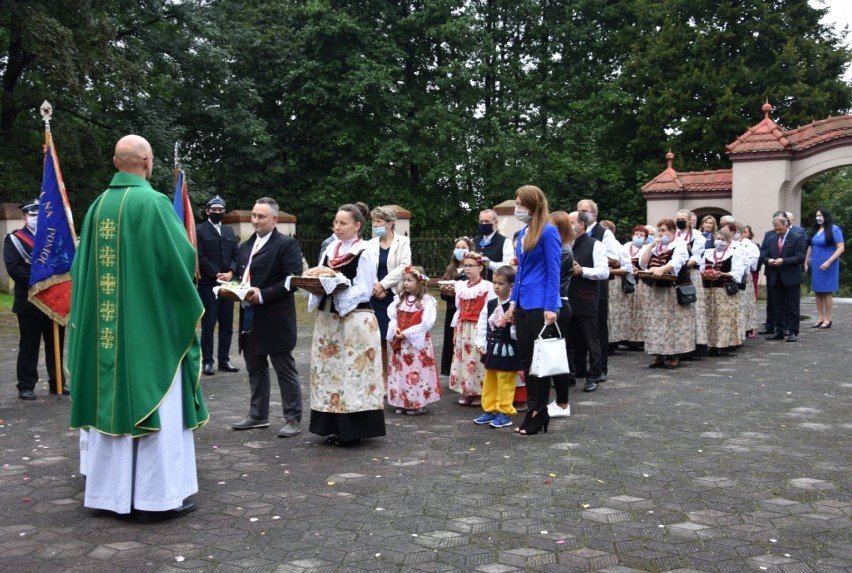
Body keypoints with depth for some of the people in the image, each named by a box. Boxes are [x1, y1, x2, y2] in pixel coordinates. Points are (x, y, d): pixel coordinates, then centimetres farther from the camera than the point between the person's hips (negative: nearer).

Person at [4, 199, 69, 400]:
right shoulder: (14, 239, 1)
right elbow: (13, 267, -12)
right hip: (29, 302, -4)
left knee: (56, 345, 10)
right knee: (29, 346, 0)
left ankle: (57, 383, 19)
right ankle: (26, 386, 7)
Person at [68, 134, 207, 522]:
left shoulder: (98, 206, 7)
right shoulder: (153, 202, -12)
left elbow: (81, 267, 12)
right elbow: (182, 258, -14)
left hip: (103, 324, 6)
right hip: (151, 323, -6)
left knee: (110, 398, 12)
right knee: (152, 402, -1)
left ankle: (109, 490, 19)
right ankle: (156, 496, 2)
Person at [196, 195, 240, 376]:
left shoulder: (229, 231, 17)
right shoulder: (200, 231, -1)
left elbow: (236, 255, 11)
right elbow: (200, 257, -9)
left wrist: (230, 273, -6)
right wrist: (216, 275, -14)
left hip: (227, 283, 5)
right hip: (208, 284, -5)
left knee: (227, 324, 7)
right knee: (208, 324, -2)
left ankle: (224, 360, 14)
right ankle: (207, 361, 4)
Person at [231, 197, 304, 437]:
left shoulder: (287, 244, -8)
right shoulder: (246, 246, 17)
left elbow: (293, 279, -17)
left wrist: (263, 295, -21)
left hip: (275, 320, -8)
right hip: (249, 317, 8)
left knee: (285, 371, 0)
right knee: (255, 370, 15)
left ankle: (293, 419, 7)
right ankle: (258, 415, 26)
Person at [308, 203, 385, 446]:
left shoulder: (364, 253, -7)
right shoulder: (330, 250, 13)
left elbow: (363, 290, -12)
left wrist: (337, 288, -25)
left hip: (354, 319, -7)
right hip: (328, 318, 7)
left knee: (352, 371, -5)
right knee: (330, 370, 9)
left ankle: (352, 428, 1)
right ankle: (334, 426, 17)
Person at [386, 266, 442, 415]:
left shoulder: (427, 301, -12)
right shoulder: (400, 299, 10)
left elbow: (426, 324, -18)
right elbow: (392, 316, 7)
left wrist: (407, 333, -18)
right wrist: (395, 329, -12)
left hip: (416, 342, -7)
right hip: (400, 343, 7)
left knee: (416, 372, -5)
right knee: (400, 371, 10)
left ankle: (418, 403, 4)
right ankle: (402, 403, 19)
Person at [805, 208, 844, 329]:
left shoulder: (834, 229, -9)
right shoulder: (815, 230, 9)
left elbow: (841, 248, -14)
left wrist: (829, 262, -21)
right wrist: (806, 262, 10)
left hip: (827, 265, -6)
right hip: (815, 265, 6)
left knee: (826, 291, 0)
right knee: (817, 291, 8)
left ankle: (827, 319, 6)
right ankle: (820, 318, 15)